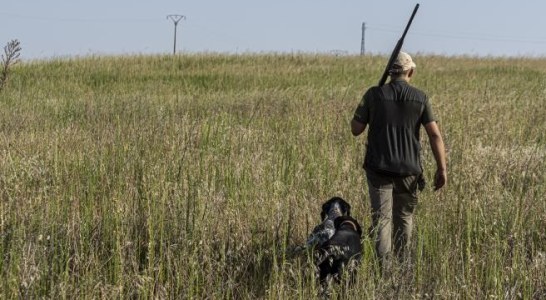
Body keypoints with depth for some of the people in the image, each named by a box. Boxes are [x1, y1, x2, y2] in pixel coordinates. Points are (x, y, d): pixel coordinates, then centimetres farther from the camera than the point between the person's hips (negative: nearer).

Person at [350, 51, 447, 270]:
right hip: (409, 169, 2)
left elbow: (355, 129, -1)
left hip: (379, 168, -2)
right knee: (405, 218, 17)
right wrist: (442, 168, -3)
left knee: (381, 218, -1)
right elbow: (435, 134, -6)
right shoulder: (420, 98, -1)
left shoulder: (374, 95, -5)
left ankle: (384, 267, -12)